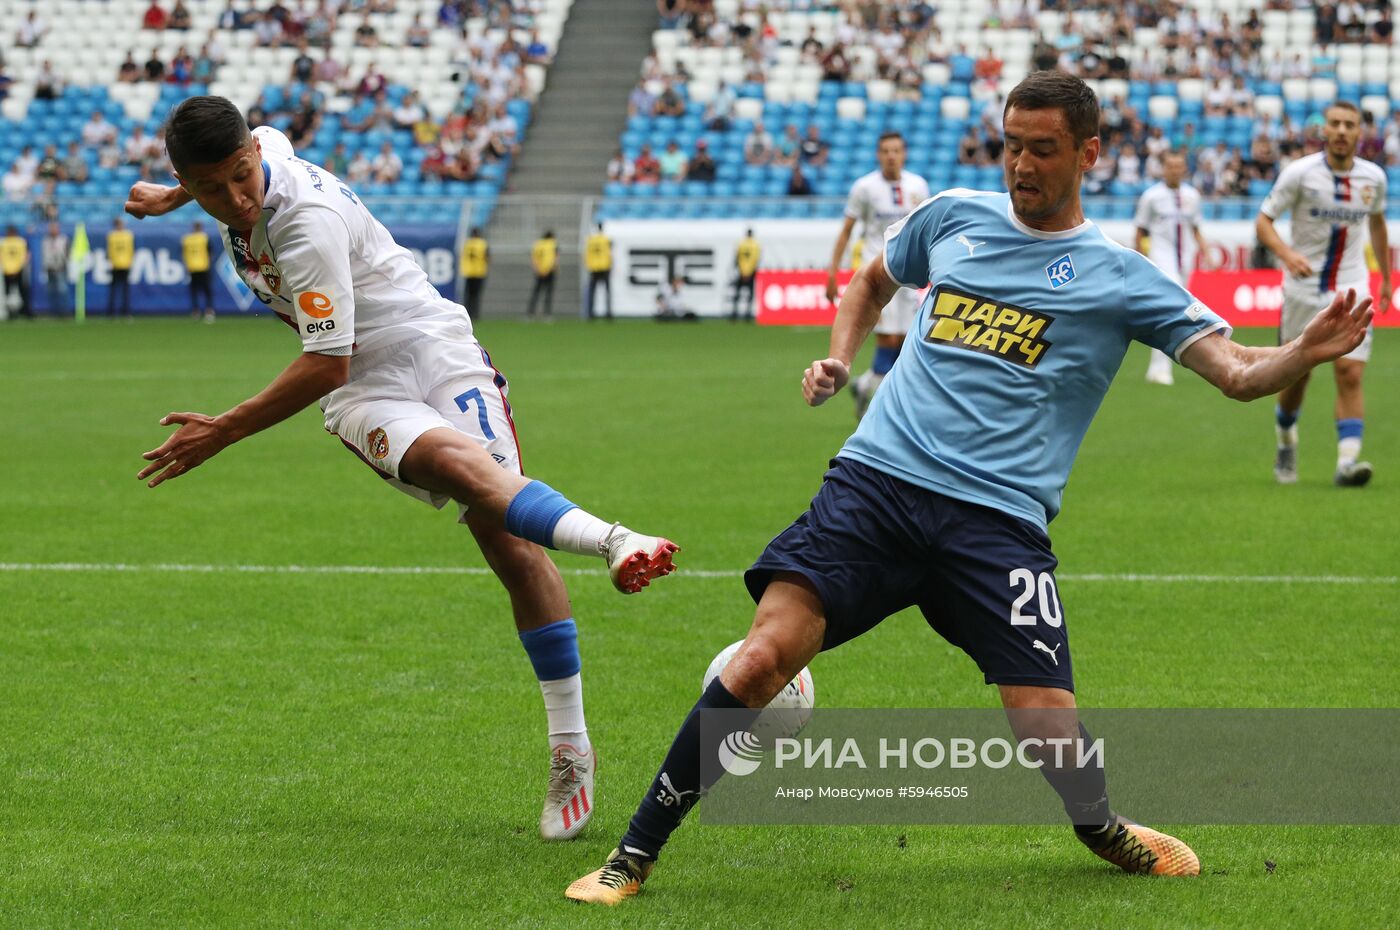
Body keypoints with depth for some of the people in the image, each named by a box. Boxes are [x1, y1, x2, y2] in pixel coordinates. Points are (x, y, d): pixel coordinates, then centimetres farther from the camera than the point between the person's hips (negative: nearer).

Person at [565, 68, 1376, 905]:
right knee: (765, 654, -18)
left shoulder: (1121, 277, 6)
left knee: (1051, 731, -14)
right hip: (877, 481, 2)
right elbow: (873, 280, 35)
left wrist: (1305, 355, -22)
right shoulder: (954, 217, 15)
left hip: (998, 517, -1)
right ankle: (633, 857, -8)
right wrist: (839, 359, 17)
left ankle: (1102, 828, 23)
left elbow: (1235, 372, -1)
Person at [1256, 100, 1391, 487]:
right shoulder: (1300, 173, -10)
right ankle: (1285, 441, 36)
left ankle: (1347, 461, -17)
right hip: (1304, 286, -1)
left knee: (1350, 372, -14)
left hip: (1351, 289, 1)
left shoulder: (1373, 177, 0)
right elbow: (1263, 221, -8)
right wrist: (1287, 253, -27)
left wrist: (1386, 278, 23)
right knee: (1296, 374, 8)